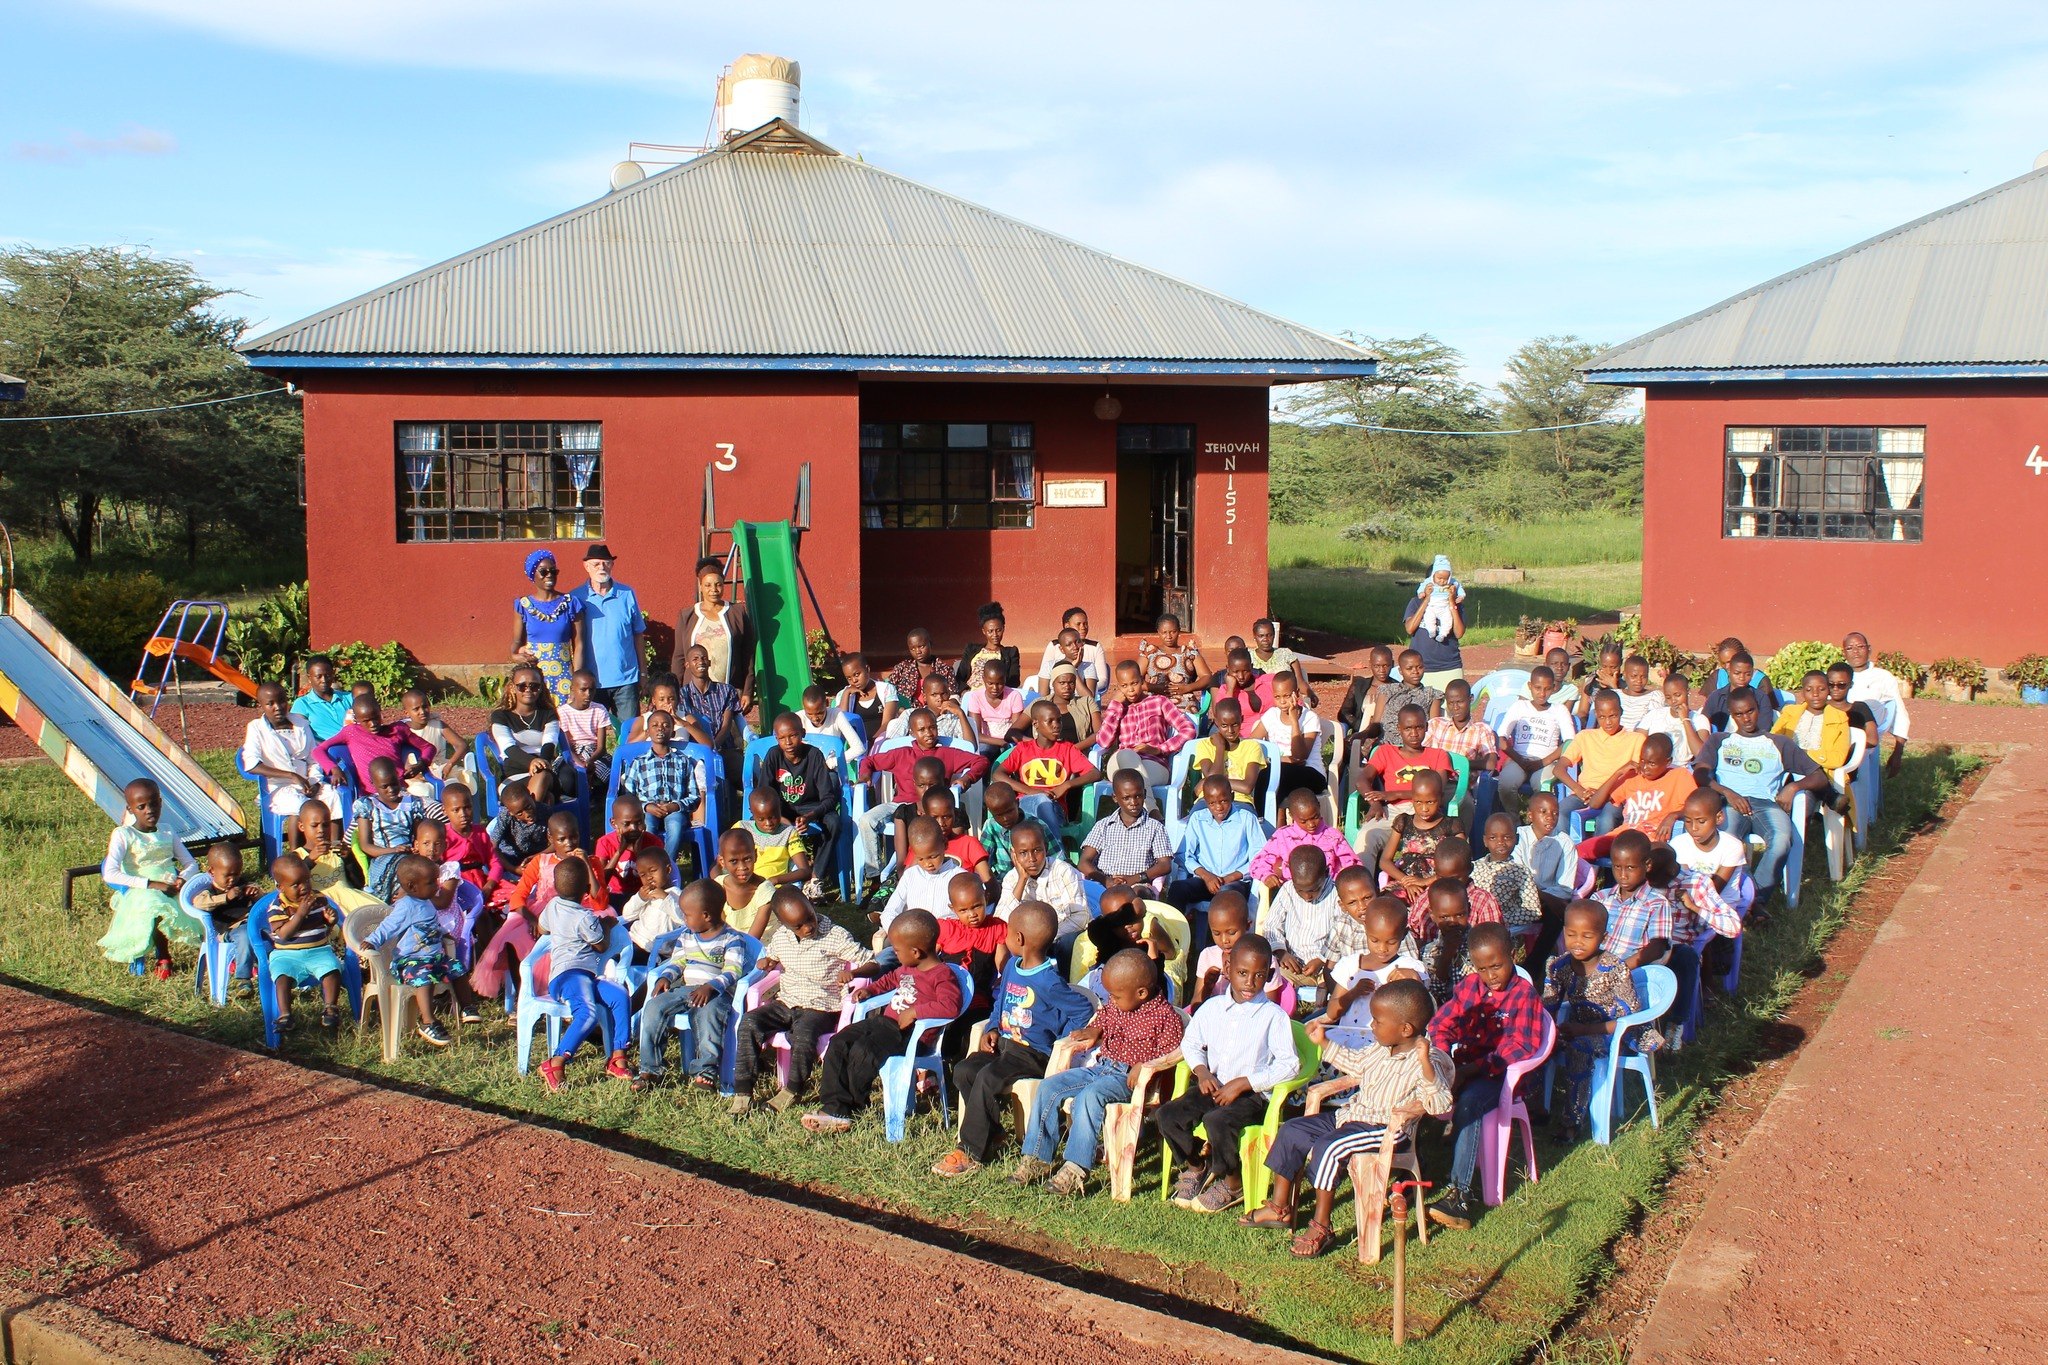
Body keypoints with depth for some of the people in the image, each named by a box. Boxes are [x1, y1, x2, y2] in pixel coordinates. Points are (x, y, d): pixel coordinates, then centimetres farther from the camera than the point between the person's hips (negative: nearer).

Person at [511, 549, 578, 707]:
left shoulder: (570, 603, 2)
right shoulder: (523, 606, 5)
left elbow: (577, 644, 1)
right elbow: (517, 642, 10)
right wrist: (516, 656, -13)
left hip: (564, 677, -1)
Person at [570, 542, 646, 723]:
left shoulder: (627, 595, 4)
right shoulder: (577, 598, 1)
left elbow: (639, 636, 9)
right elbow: (576, 642, 2)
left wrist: (642, 674, 7)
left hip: (626, 680, 0)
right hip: (592, 681, 0)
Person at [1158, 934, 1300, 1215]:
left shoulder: (1273, 1016, -8)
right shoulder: (1212, 1007, 6)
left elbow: (1290, 1065, -13)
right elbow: (1190, 1042, 19)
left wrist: (1242, 1083, -17)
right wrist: (1201, 1071, -3)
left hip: (1252, 1095, -5)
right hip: (1212, 1087, 5)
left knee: (1217, 1121, -33)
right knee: (1168, 1115, -16)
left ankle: (1233, 1183, -5)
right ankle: (1196, 1165, 13)